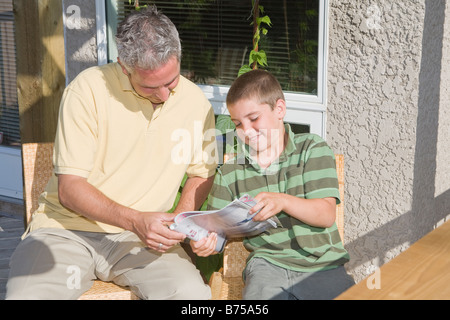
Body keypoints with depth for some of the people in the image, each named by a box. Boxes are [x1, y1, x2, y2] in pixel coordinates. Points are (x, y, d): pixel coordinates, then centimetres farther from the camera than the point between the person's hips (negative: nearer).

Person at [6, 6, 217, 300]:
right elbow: (69, 188, -11)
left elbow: (202, 173, 18)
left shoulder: (196, 102, 2)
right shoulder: (88, 89, -10)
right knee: (26, 295, -30)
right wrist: (135, 220, -26)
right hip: (68, 229, -2)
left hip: (141, 235, 2)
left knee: (193, 292, -27)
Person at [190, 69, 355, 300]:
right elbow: (218, 231, 8)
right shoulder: (230, 172, 10)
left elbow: (327, 215, -7)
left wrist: (283, 201, -25)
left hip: (321, 265, 0)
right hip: (268, 262, 1)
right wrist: (206, 243, -16)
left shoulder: (312, 149, 3)